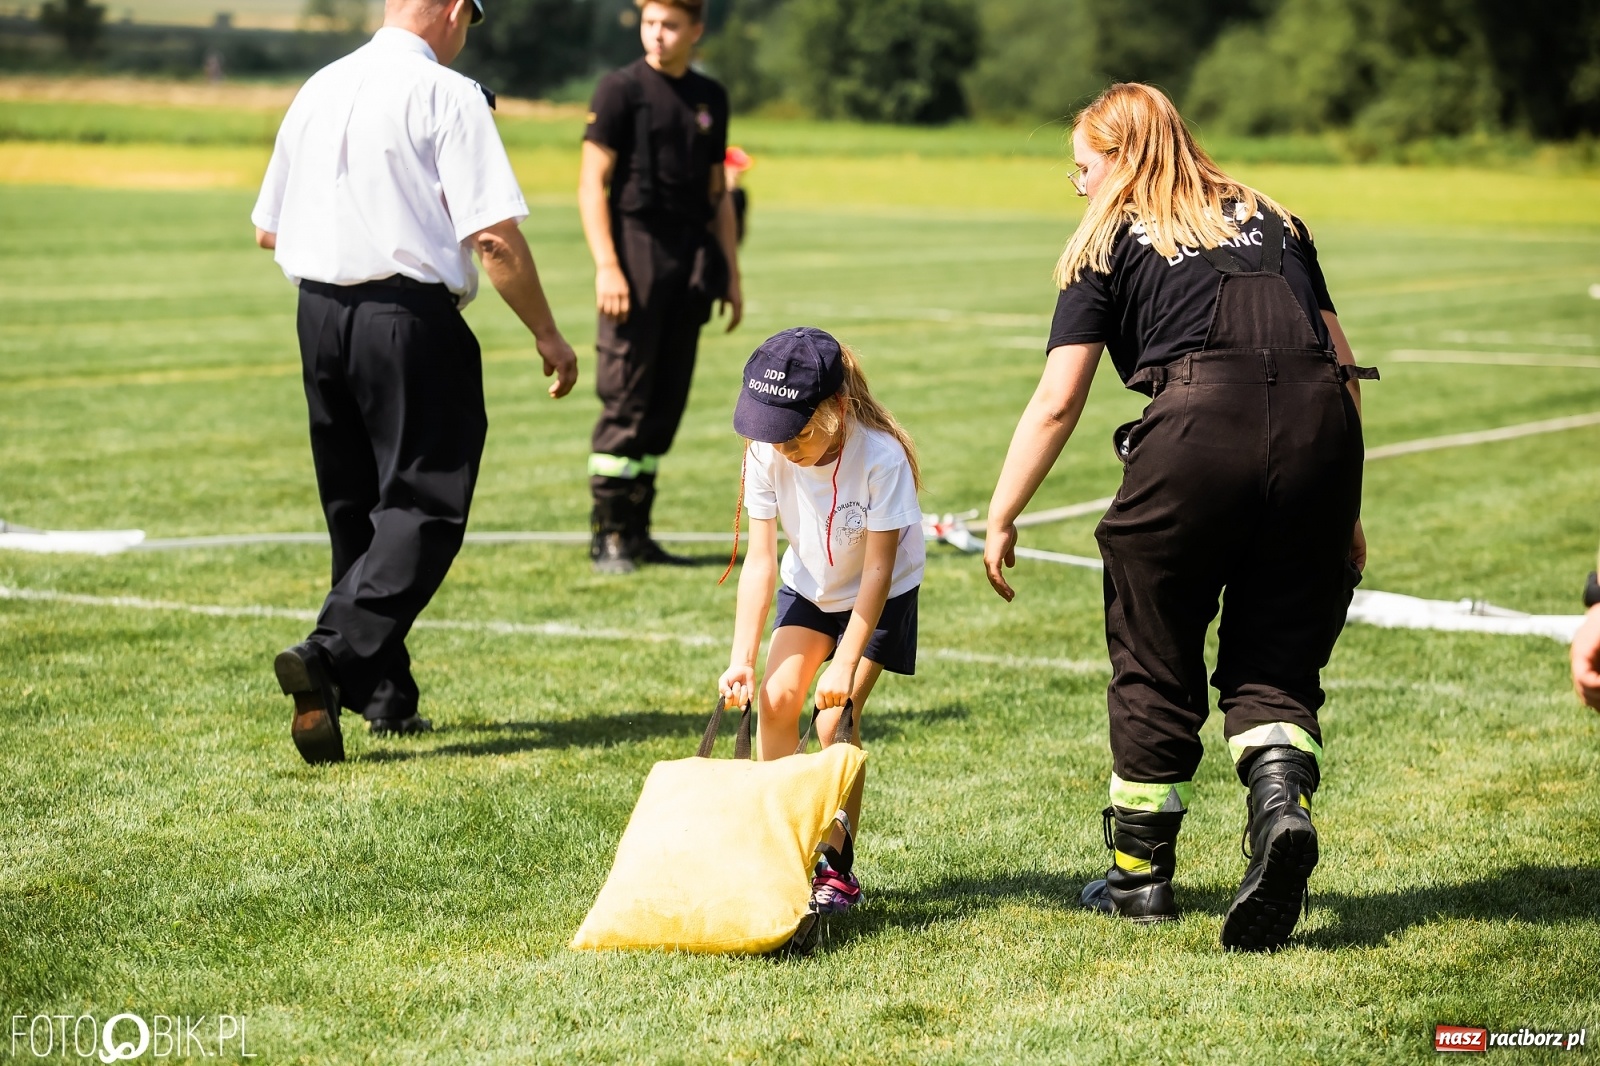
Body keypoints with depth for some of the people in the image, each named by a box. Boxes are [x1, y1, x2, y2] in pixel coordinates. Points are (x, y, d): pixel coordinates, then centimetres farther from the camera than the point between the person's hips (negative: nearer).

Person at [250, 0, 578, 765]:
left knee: (355, 513, 15)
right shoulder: (447, 95, -8)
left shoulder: (318, 90, 11)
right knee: (423, 508, -4)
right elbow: (494, 235, -14)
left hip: (318, 314, 7)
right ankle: (331, 656, -23)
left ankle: (383, 695, 19)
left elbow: (268, 230, 17)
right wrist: (547, 336, -6)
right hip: (410, 316, -7)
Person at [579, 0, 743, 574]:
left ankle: (637, 531, 13)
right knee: (625, 399, -7)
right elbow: (592, 182, -7)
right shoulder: (621, 89, -3)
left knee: (667, 401, 7)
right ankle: (607, 533, -2)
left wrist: (731, 274, 16)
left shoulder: (710, 98, 15)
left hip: (691, 258, 6)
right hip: (637, 247, -6)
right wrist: (606, 265, -15)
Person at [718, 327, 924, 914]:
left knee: (836, 718, -15)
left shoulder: (881, 456, -34)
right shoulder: (767, 452, -23)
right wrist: (741, 659, -23)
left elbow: (878, 568, -28)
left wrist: (845, 665, -29)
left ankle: (838, 866, -2)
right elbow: (761, 559, -19)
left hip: (880, 596, -4)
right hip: (809, 585, 4)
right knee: (776, 697, -11)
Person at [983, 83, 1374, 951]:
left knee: (1155, 660, 13)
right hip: (1321, 425, 4)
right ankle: (1282, 801, -15)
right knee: (1276, 659, 13)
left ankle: (1140, 873, 22)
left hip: (1199, 428, -4)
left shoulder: (1109, 244, 15)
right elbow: (1341, 363, 22)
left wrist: (1001, 520, 16)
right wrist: (1342, 511, 26)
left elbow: (1056, 404, 8)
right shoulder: (1271, 223, 27)